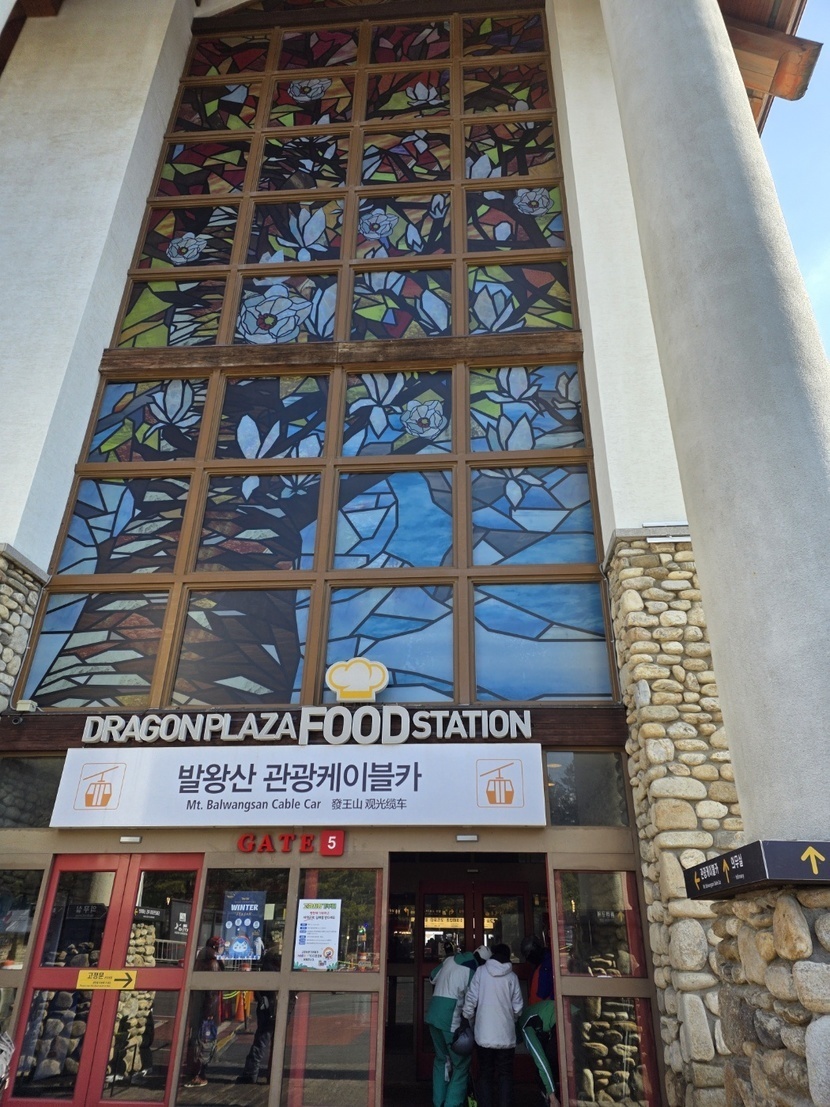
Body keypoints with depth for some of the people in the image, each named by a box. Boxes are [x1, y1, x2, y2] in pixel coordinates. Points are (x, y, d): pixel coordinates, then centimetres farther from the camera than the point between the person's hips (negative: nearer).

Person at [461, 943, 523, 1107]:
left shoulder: (481, 971, -1)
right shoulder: (512, 976, 1)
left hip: (484, 1033, 0)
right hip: (506, 1035, 1)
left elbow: (471, 998, -5)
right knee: (505, 1075, 11)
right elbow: (518, 1007, 3)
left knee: (485, 1074, 11)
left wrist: (466, 1019, 7)